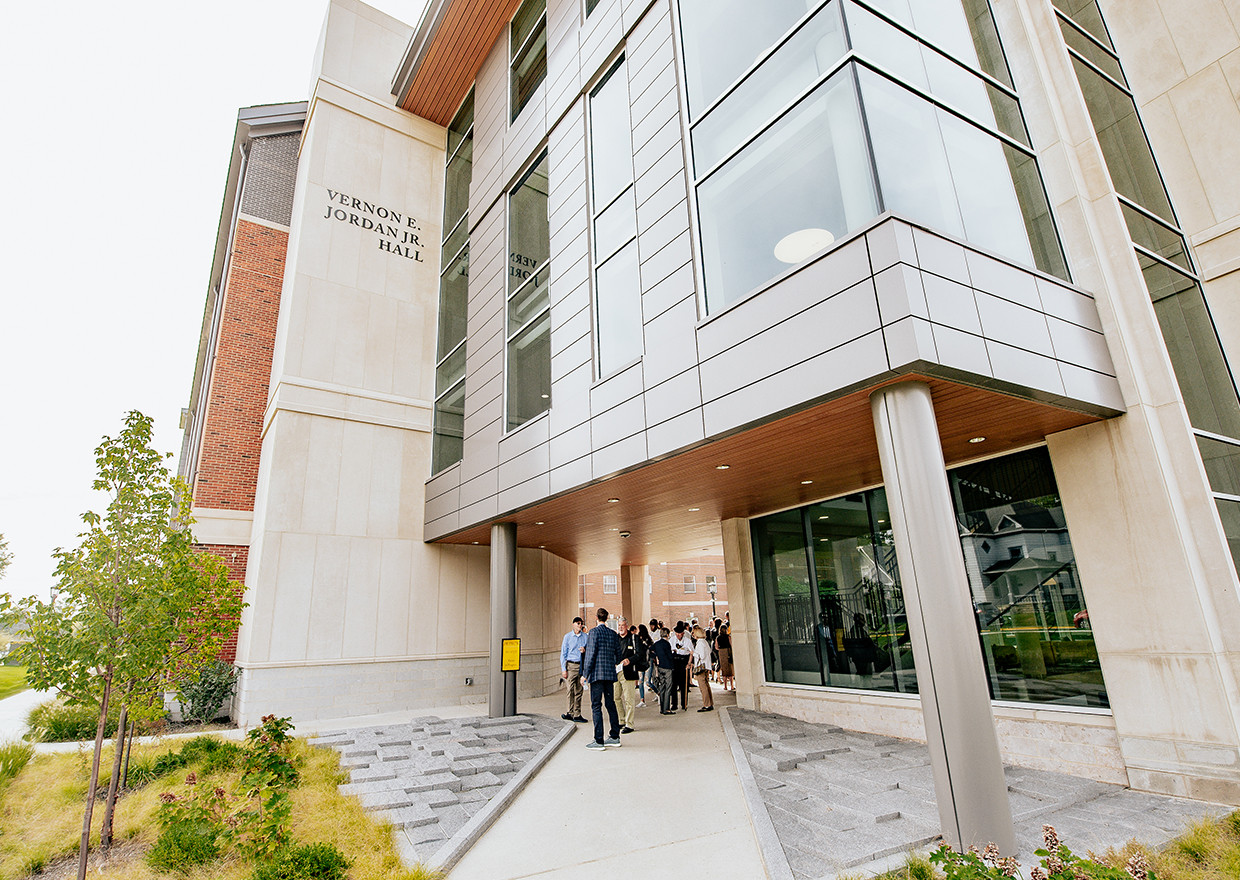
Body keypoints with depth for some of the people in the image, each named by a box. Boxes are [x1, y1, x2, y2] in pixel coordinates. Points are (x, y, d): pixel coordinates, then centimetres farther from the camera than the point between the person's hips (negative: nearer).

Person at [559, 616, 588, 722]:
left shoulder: (585, 636, 9)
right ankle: (571, 712, 0)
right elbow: (563, 653, 3)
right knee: (571, 690, -8)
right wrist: (563, 669, -3)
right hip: (571, 665, -2)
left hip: (582, 666, 2)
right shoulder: (568, 636, 3)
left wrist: (585, 651, -7)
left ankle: (577, 714, 11)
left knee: (579, 691, 5)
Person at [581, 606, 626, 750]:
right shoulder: (613, 634, 9)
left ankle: (599, 741, -1)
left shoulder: (594, 632, -9)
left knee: (596, 706, -2)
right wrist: (619, 662, 36)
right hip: (610, 673, 6)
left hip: (596, 673, -6)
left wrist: (585, 674, -8)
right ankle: (615, 737, 19)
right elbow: (618, 655, 14)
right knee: (610, 704, 14)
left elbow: (590, 654, -12)